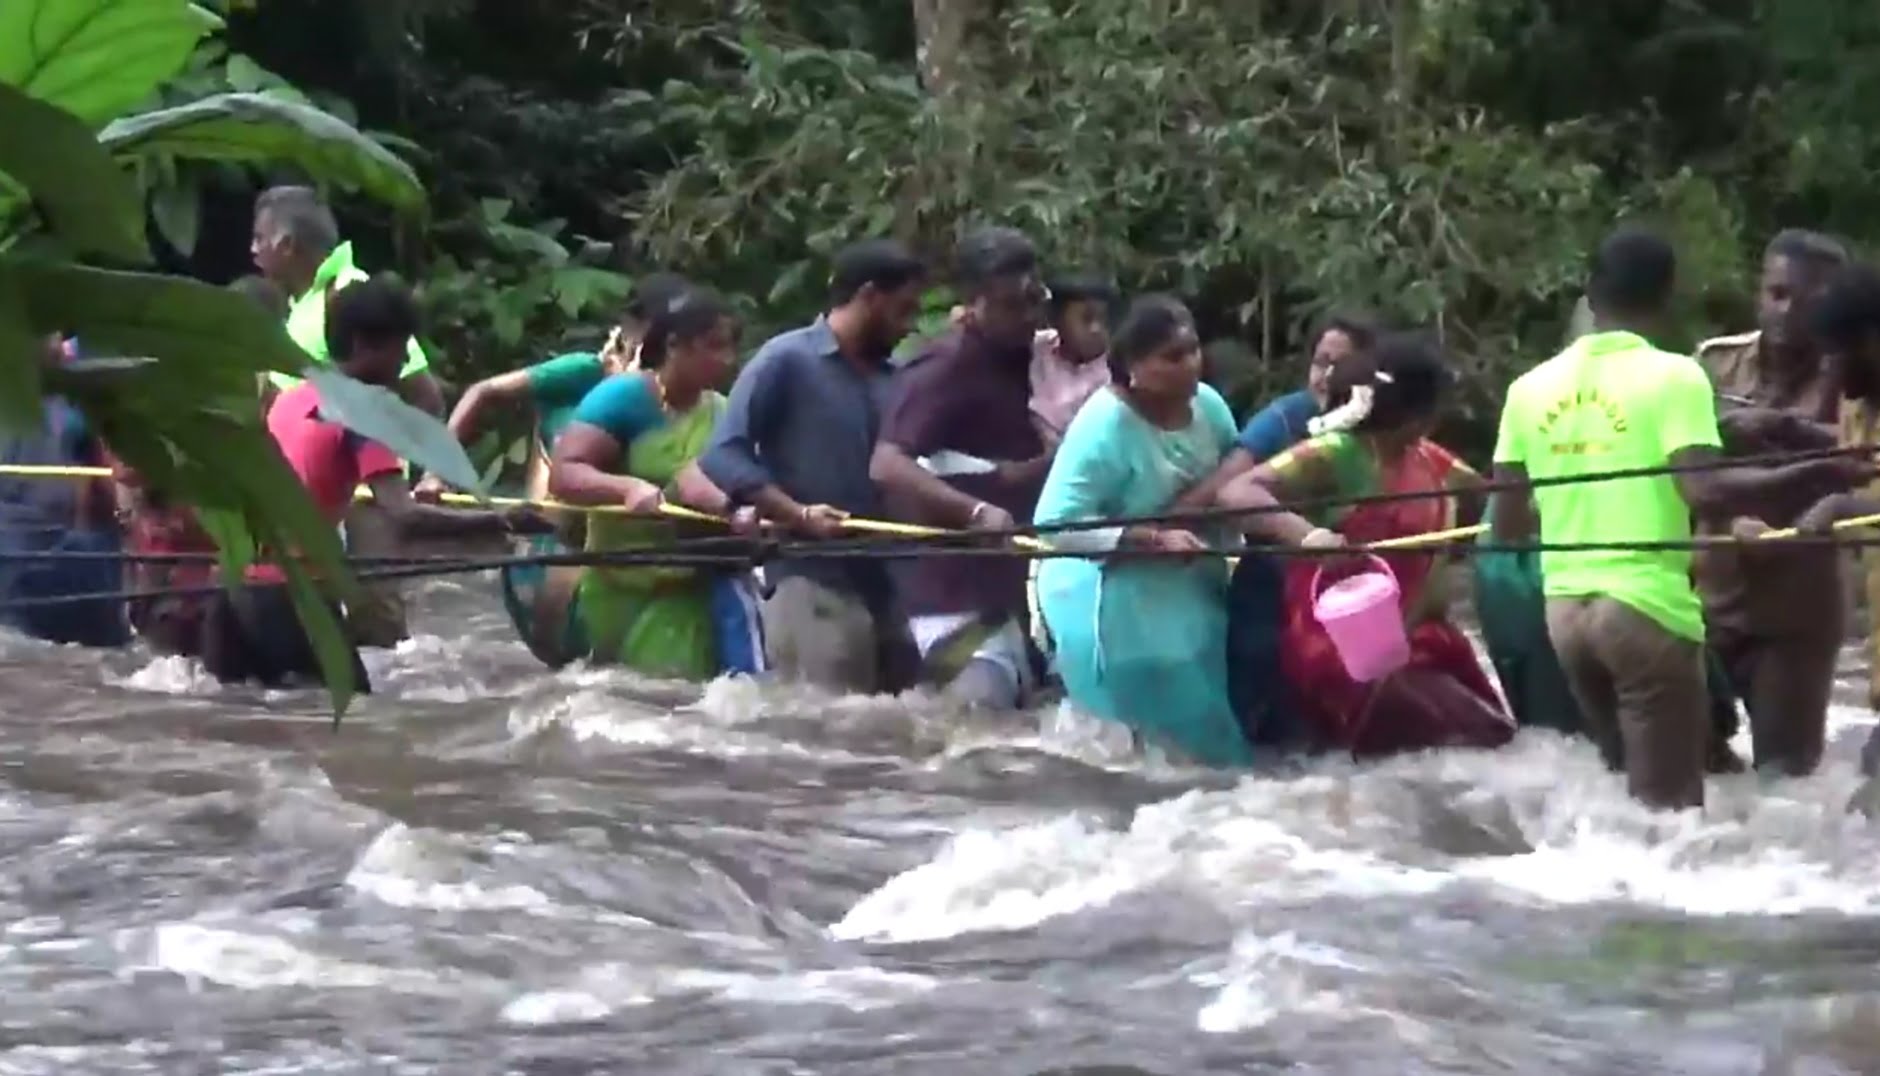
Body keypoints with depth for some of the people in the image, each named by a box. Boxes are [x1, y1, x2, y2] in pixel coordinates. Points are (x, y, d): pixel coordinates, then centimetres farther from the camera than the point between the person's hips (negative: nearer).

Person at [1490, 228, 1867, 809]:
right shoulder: (1672, 376, -7)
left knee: (1630, 788, 19)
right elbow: (1705, 492, -20)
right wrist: (1810, 474, -11)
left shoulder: (1531, 387, 7)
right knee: (1667, 804, -2)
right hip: (1647, 605, -6)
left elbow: (1508, 524, 9)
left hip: (1566, 607, 6)